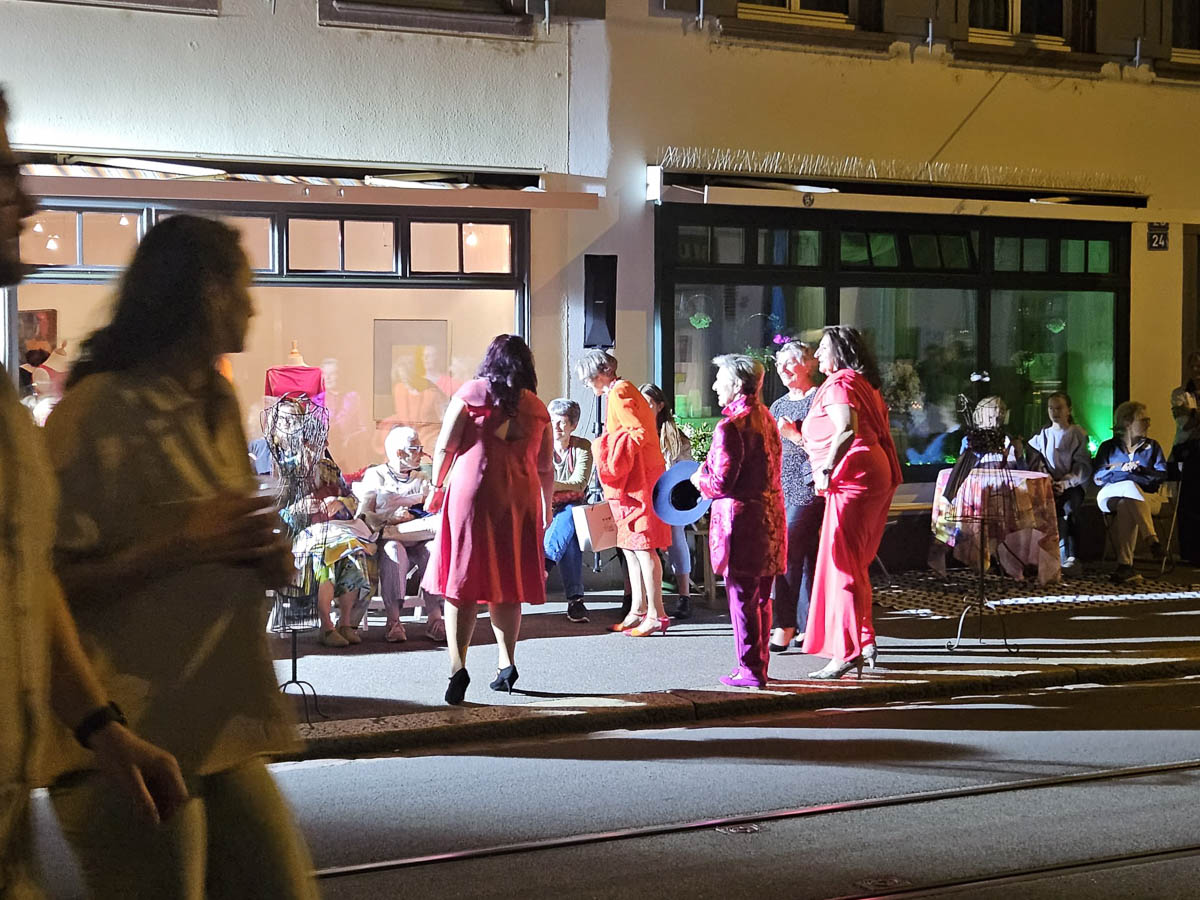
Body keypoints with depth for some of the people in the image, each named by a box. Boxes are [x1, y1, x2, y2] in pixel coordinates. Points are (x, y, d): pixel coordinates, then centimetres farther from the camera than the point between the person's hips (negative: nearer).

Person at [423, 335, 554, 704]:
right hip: (519, 501, 3)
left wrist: (437, 486, 8)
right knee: (507, 585, 13)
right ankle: (506, 664, 15)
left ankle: (458, 666, -15)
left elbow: (445, 446, -4)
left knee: (462, 580, -3)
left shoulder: (471, 392, 2)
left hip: (471, 494, -3)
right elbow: (546, 468, 12)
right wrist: (547, 507, 24)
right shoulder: (536, 407, 10)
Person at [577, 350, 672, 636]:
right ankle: (638, 610, 16)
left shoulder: (619, 393, -12)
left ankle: (656, 615, -10)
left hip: (637, 479, -10)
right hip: (631, 481, 10)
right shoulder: (622, 391, 19)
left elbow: (639, 433, -22)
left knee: (642, 545, -10)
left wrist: (610, 447, -13)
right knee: (630, 546, 12)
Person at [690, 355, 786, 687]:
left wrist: (699, 478, 2)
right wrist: (709, 476, 19)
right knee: (761, 598, 14)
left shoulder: (730, 426, -17)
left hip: (741, 519, -9)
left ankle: (749, 670, 2)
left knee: (742, 597, -2)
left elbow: (721, 482, -19)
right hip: (769, 518, 9)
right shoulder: (766, 419, 12)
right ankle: (759, 667, 21)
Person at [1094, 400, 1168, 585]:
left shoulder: (1152, 446, 21)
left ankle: (1124, 565, -49)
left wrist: (1140, 469, -10)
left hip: (1147, 497, 0)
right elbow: (1098, 477, 6)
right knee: (1131, 488, -37)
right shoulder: (1108, 447, 19)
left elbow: (1162, 475, 6)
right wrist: (1121, 468, -7)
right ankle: (1152, 540, -47)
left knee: (1125, 506, -36)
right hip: (1111, 496, 0)